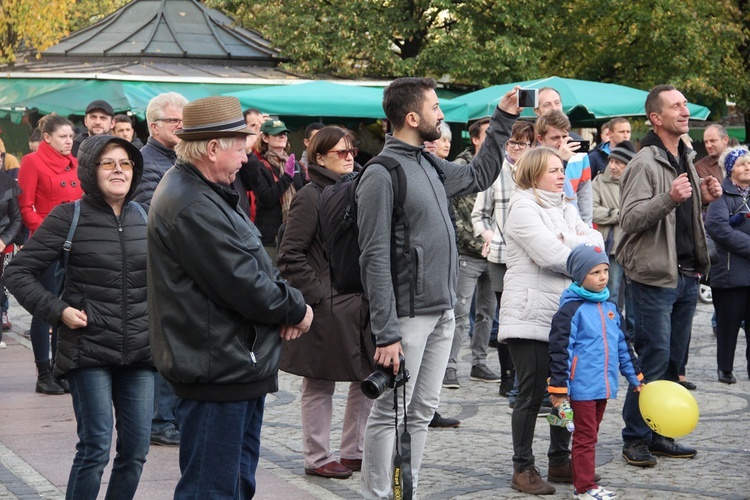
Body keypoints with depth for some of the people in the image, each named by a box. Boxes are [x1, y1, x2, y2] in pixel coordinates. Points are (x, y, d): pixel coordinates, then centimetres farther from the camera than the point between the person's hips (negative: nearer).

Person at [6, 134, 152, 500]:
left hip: (139, 350, 5)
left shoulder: (143, 217, 8)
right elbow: (18, 272, -5)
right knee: (95, 448, -7)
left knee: (136, 449, 5)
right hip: (89, 350, -5)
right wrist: (57, 311, -12)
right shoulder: (69, 217, -7)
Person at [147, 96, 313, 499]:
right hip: (217, 370, -11)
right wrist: (297, 310, -6)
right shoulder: (193, 208, -21)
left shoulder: (203, 194, 14)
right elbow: (244, 286, -24)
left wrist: (285, 305, -2)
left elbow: (250, 268, 16)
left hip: (237, 364, 11)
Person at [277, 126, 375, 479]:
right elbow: (290, 255, -15)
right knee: (320, 385, 3)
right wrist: (315, 295, -17)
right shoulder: (311, 197, -11)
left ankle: (353, 452, 22)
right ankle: (317, 459, 13)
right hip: (327, 307, -8)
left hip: (360, 303, 8)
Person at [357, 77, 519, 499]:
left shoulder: (430, 165, 12)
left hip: (442, 313, 8)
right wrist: (386, 332, -21)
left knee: (422, 413, 13)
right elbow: (375, 258, -17)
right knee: (392, 415, -2)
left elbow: (479, 176, 32)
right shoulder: (381, 174, -14)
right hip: (408, 318, -8)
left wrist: (503, 121, 27)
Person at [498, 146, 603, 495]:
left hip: (565, 314, 8)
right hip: (531, 315, -8)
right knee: (532, 394, -3)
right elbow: (549, 254, -19)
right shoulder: (523, 207, -8)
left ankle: (560, 462, 23)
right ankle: (523, 469, 5)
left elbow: (595, 241, 5)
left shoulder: (565, 209, 18)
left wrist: (574, 246, -14)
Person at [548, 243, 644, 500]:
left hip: (604, 385, 7)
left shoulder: (610, 307, 11)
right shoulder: (571, 310, -12)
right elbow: (560, 350, -14)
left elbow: (623, 345, 20)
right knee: (585, 436, -2)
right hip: (582, 387, -7)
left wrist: (635, 377, 20)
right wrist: (559, 388, -15)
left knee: (590, 436, 14)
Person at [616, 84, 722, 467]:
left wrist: (703, 198, 7)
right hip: (654, 275, -8)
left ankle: (659, 435, 20)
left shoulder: (686, 158, 15)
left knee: (673, 360, 11)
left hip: (686, 274, 8)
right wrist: (670, 198, -32)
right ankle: (636, 439, 3)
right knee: (653, 359, -6)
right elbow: (629, 219, -20)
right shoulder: (645, 163, -12)